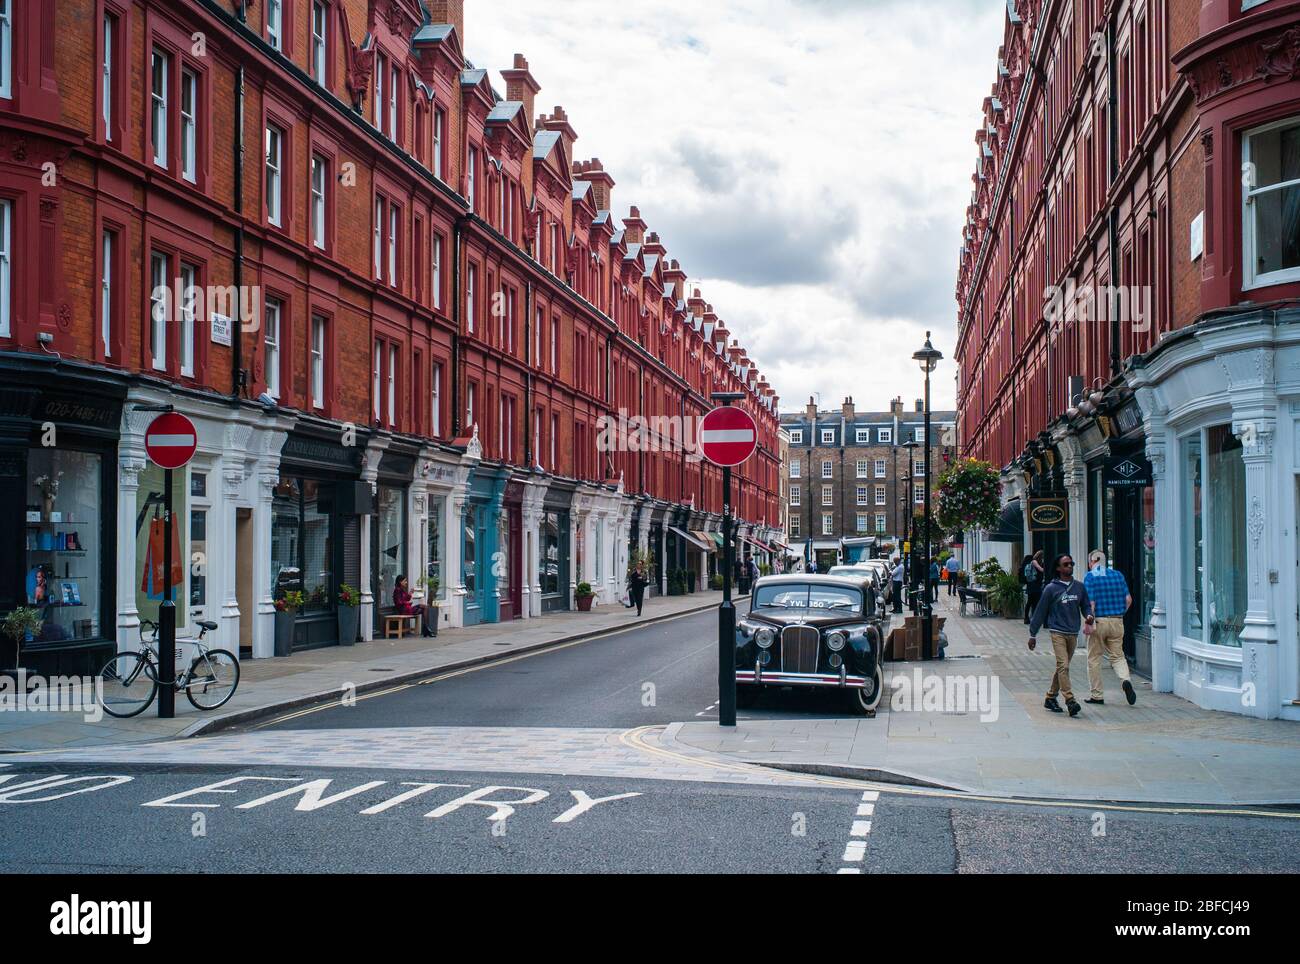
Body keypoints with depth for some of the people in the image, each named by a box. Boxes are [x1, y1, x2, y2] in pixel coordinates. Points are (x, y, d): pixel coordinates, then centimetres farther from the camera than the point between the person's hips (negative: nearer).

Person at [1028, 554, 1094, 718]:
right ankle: (1070, 700, -21)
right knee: (1063, 666, -16)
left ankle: (1051, 697, 24)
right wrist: (1033, 634, 4)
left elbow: (1086, 605, 18)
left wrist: (1089, 615, -7)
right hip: (1058, 632, -5)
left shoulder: (1079, 586, 8)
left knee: (1062, 667, 12)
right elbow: (1040, 611, 2)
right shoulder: (1051, 589, -4)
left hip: (1073, 633, 5)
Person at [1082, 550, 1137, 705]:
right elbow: (1128, 599, 5)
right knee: (1117, 656, 12)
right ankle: (1125, 680, -16)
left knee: (1094, 658, 8)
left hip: (1099, 621, -4)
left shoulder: (1090, 576, -6)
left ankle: (1097, 695, 11)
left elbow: (1091, 603, -15)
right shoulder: (1118, 575, 8)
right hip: (1117, 622, 4)